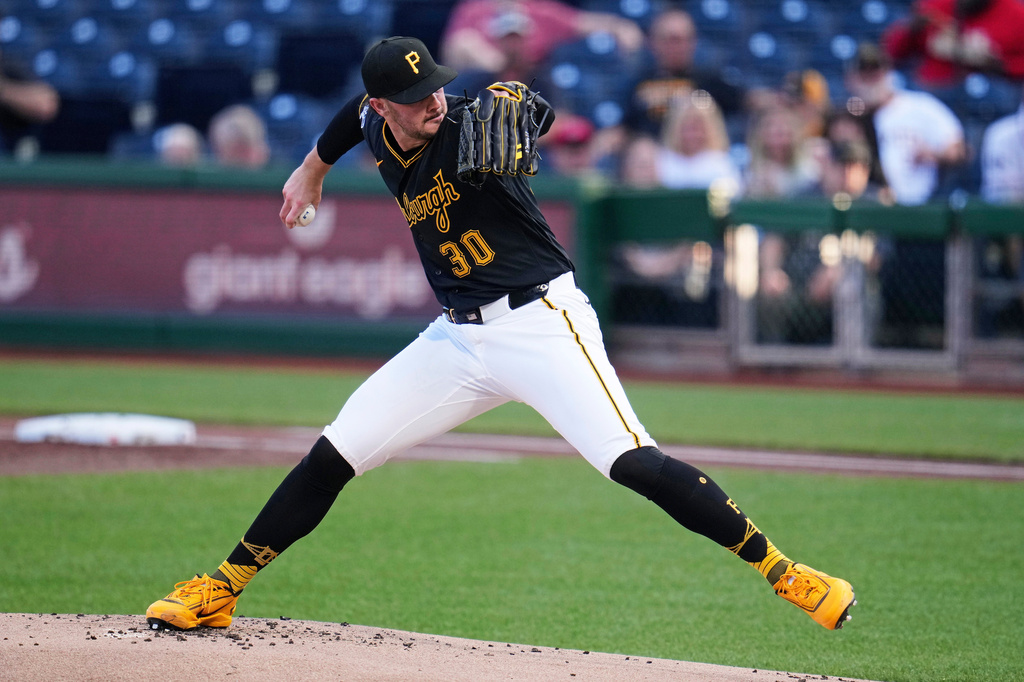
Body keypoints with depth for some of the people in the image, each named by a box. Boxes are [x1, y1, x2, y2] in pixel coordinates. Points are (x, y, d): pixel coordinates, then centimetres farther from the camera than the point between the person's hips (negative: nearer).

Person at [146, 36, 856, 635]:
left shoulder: (468, 124, -17)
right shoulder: (379, 130, 2)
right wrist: (314, 166, 42)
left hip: (542, 322, -6)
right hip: (458, 337, 6)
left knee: (632, 462, -23)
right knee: (333, 455, 2)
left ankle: (782, 570, -20)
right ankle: (222, 590, 15)